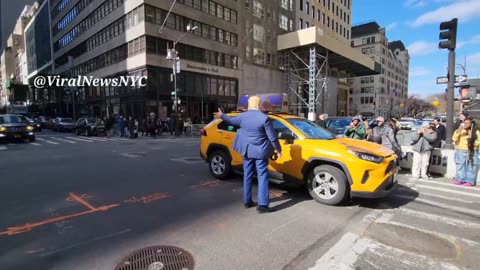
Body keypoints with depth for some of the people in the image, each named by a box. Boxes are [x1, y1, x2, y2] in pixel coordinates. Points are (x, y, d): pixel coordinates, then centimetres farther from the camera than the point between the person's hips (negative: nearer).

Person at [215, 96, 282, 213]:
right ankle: (262, 205, 1)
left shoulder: (242, 116, -1)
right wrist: (278, 150, 2)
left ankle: (247, 201, 24)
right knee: (262, 176, 1)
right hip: (260, 151, -4)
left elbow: (231, 121, 19)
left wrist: (221, 115, 38)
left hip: (247, 150, 4)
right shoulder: (264, 118, -14)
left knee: (247, 175, 15)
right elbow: (272, 137, -11)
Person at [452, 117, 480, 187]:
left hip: (472, 152, -1)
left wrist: (472, 142, -16)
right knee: (460, 166, 4)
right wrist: (458, 130, -17)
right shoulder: (460, 131, 6)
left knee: (470, 167, -1)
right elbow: (454, 139, -9)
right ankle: (460, 179, 11)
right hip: (460, 152, 1)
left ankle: (469, 181, 3)